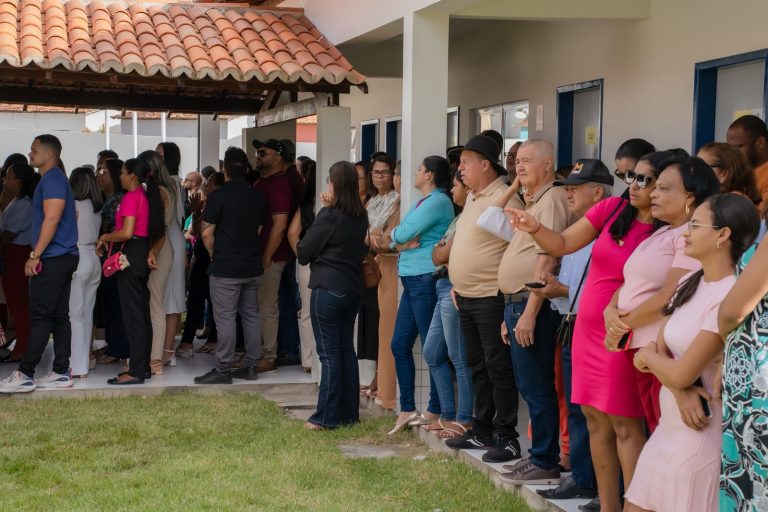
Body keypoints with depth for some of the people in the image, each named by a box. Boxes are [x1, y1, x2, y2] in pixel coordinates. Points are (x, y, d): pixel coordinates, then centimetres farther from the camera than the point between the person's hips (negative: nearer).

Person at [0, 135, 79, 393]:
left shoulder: (52, 180, -12)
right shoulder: (54, 179, 20)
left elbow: (51, 219, -20)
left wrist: (35, 255, -19)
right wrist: (38, 254, 20)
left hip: (52, 259, -10)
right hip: (63, 257, 10)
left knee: (40, 317, -8)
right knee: (59, 316, 8)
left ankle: (24, 375, -7)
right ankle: (61, 372, 10)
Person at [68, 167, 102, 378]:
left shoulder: (75, 206, -10)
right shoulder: (97, 208, 9)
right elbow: (97, 234, 8)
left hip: (78, 258, -7)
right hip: (94, 258, 7)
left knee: (75, 313, -4)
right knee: (87, 313, 12)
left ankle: (78, 367, -4)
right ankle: (84, 360, 17)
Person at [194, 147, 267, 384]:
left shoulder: (219, 196, -12)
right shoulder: (258, 197, 7)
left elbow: (207, 233, -11)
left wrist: (215, 255, 4)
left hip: (225, 267, -6)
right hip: (253, 266, 6)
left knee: (225, 318, -4)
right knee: (251, 314, 12)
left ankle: (223, 369, -2)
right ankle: (250, 365, 16)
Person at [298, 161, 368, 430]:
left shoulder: (329, 216, -14)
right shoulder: (361, 217, 6)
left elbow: (303, 251, -10)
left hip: (328, 289, -7)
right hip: (353, 288, 7)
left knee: (330, 353, -3)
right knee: (346, 350, 12)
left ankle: (327, 417, 0)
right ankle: (349, 413, 17)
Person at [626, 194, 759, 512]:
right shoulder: (689, 283, 7)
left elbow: (680, 374, -21)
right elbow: (660, 350, 4)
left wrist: (647, 355, -1)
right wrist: (683, 390, -16)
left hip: (700, 436, -8)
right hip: (668, 428, 8)